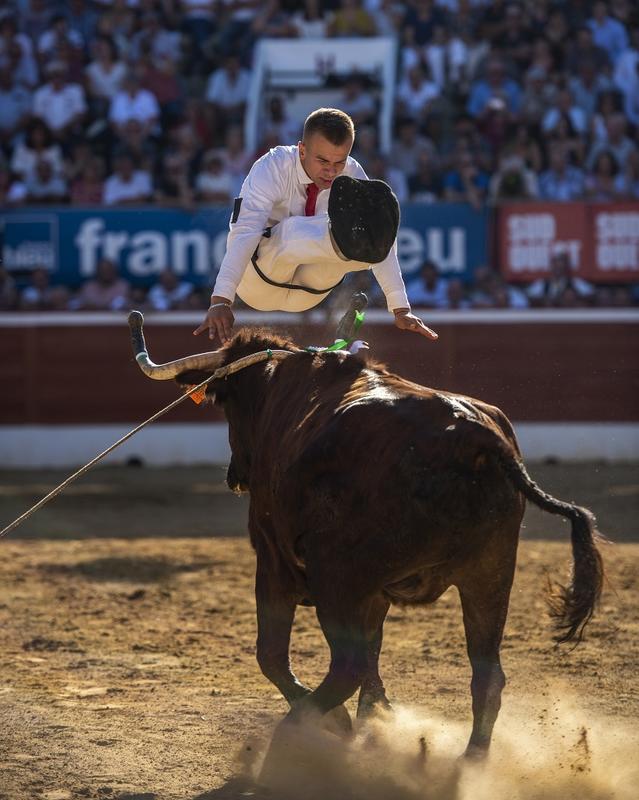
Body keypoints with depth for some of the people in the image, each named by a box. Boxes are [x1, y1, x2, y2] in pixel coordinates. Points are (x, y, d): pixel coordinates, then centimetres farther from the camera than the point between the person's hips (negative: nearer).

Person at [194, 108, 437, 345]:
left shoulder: (352, 174, -10)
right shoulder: (271, 168, -21)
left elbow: (385, 246, -16)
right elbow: (245, 232, -35)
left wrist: (401, 310, -25)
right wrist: (220, 301, -47)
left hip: (308, 293, 4)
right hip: (258, 282, -4)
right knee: (291, 231, -38)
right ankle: (343, 240, -69)